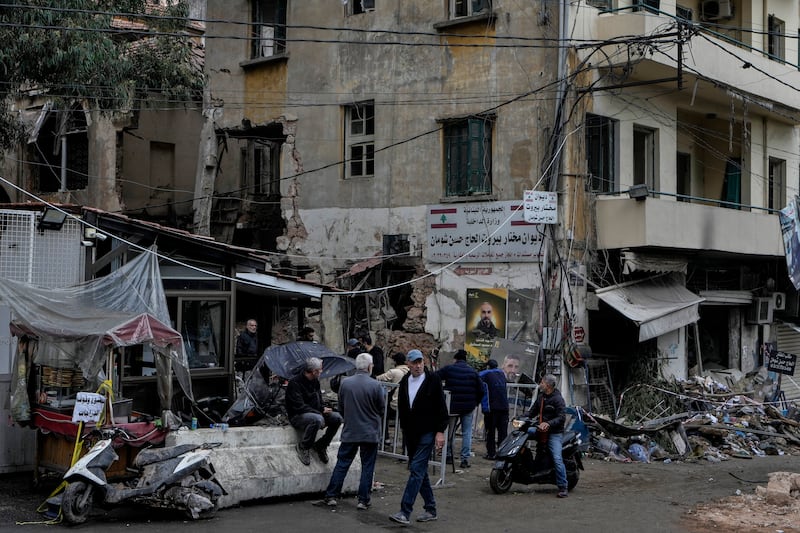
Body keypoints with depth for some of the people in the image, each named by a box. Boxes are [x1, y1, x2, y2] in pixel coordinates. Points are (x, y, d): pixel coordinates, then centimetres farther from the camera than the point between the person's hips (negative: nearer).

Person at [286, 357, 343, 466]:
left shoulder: (315, 381, 8)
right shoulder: (295, 383, -18)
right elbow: (299, 407, -22)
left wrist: (323, 408, -3)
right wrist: (321, 412, -22)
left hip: (315, 413, 8)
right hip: (297, 416, -8)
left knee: (337, 418, -14)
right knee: (317, 419, -38)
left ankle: (320, 445, 2)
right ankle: (302, 447, -17)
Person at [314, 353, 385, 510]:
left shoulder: (345, 383, -5)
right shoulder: (375, 385, -13)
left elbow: (340, 407, 6)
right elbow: (382, 409, -2)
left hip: (349, 432, 2)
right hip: (370, 432, -2)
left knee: (341, 464, 9)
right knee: (367, 467, 6)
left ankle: (331, 496, 10)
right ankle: (363, 501, 8)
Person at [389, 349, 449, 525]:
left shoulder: (433, 380, -6)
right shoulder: (405, 382, 9)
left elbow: (441, 408, -7)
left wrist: (440, 431, -12)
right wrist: (404, 428, 15)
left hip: (427, 433, -6)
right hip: (410, 434, 6)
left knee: (417, 470, -12)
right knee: (420, 471, 12)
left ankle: (405, 512, -16)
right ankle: (431, 510, 22)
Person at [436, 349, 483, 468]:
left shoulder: (449, 369, -2)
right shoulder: (473, 371, 5)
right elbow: (481, 390, 4)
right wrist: (475, 403, 14)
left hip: (453, 405, -2)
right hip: (469, 407, 2)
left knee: (449, 430, 13)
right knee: (467, 432, 5)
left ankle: (448, 455, 19)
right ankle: (465, 458, 0)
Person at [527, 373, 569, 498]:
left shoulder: (557, 399, -9)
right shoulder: (541, 397, 14)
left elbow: (561, 418, -17)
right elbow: (533, 411, 23)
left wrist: (548, 424, -29)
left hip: (554, 433, -8)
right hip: (541, 431, 8)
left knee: (557, 459, -17)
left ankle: (563, 488, -14)